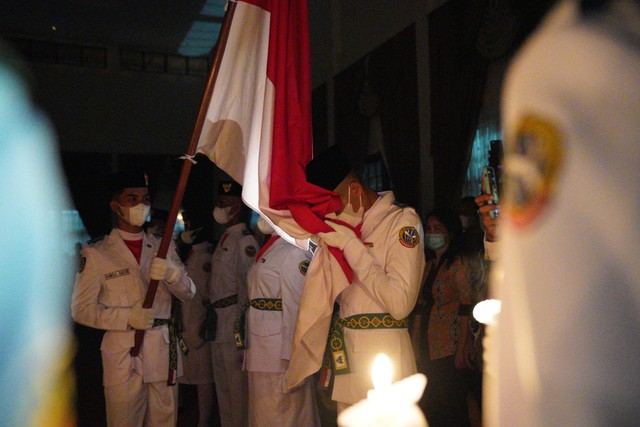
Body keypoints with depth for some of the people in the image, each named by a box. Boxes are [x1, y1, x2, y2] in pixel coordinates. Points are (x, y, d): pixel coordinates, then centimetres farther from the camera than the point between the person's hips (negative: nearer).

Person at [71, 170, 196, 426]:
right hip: (123, 355, -3)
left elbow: (188, 293, 7)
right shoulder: (96, 253, 1)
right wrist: (127, 318, -16)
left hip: (164, 351, 3)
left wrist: (171, 272, -14)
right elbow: (81, 309, -2)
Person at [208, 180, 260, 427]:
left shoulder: (245, 242, -13)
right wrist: (210, 318, 18)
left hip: (234, 324, -9)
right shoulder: (224, 241, 15)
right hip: (218, 325, 9)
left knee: (238, 387, -1)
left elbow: (248, 289, -17)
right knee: (223, 388, 17)